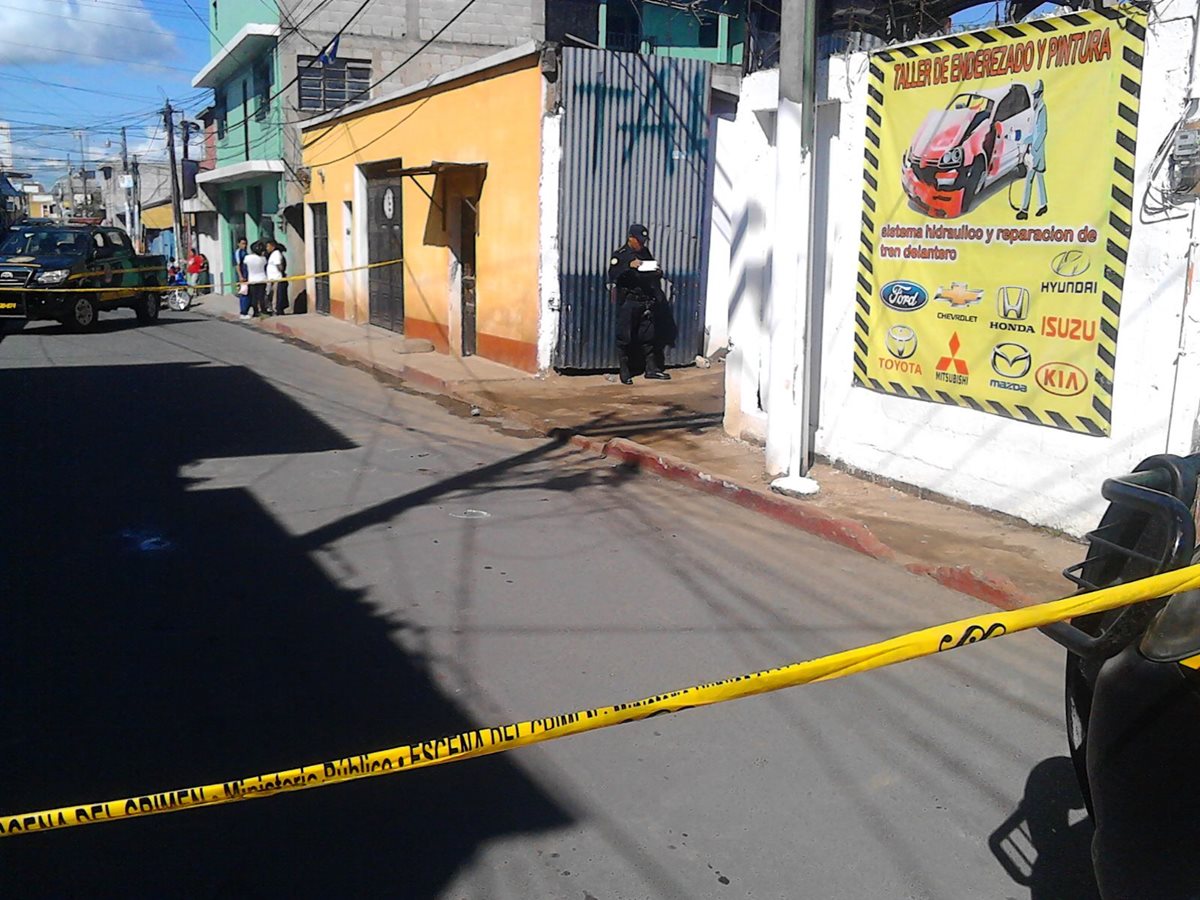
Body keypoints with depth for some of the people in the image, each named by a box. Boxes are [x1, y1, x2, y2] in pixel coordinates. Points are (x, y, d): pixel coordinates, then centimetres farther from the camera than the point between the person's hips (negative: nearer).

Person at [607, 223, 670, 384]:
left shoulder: (646, 253, 14)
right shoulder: (620, 254, -2)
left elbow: (654, 276, 23)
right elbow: (612, 275, -15)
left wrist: (658, 273, 0)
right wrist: (629, 266, -27)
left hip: (647, 302, 5)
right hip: (627, 302, -5)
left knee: (649, 336, 6)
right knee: (625, 337, -1)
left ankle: (651, 368, 13)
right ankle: (625, 372, 7)